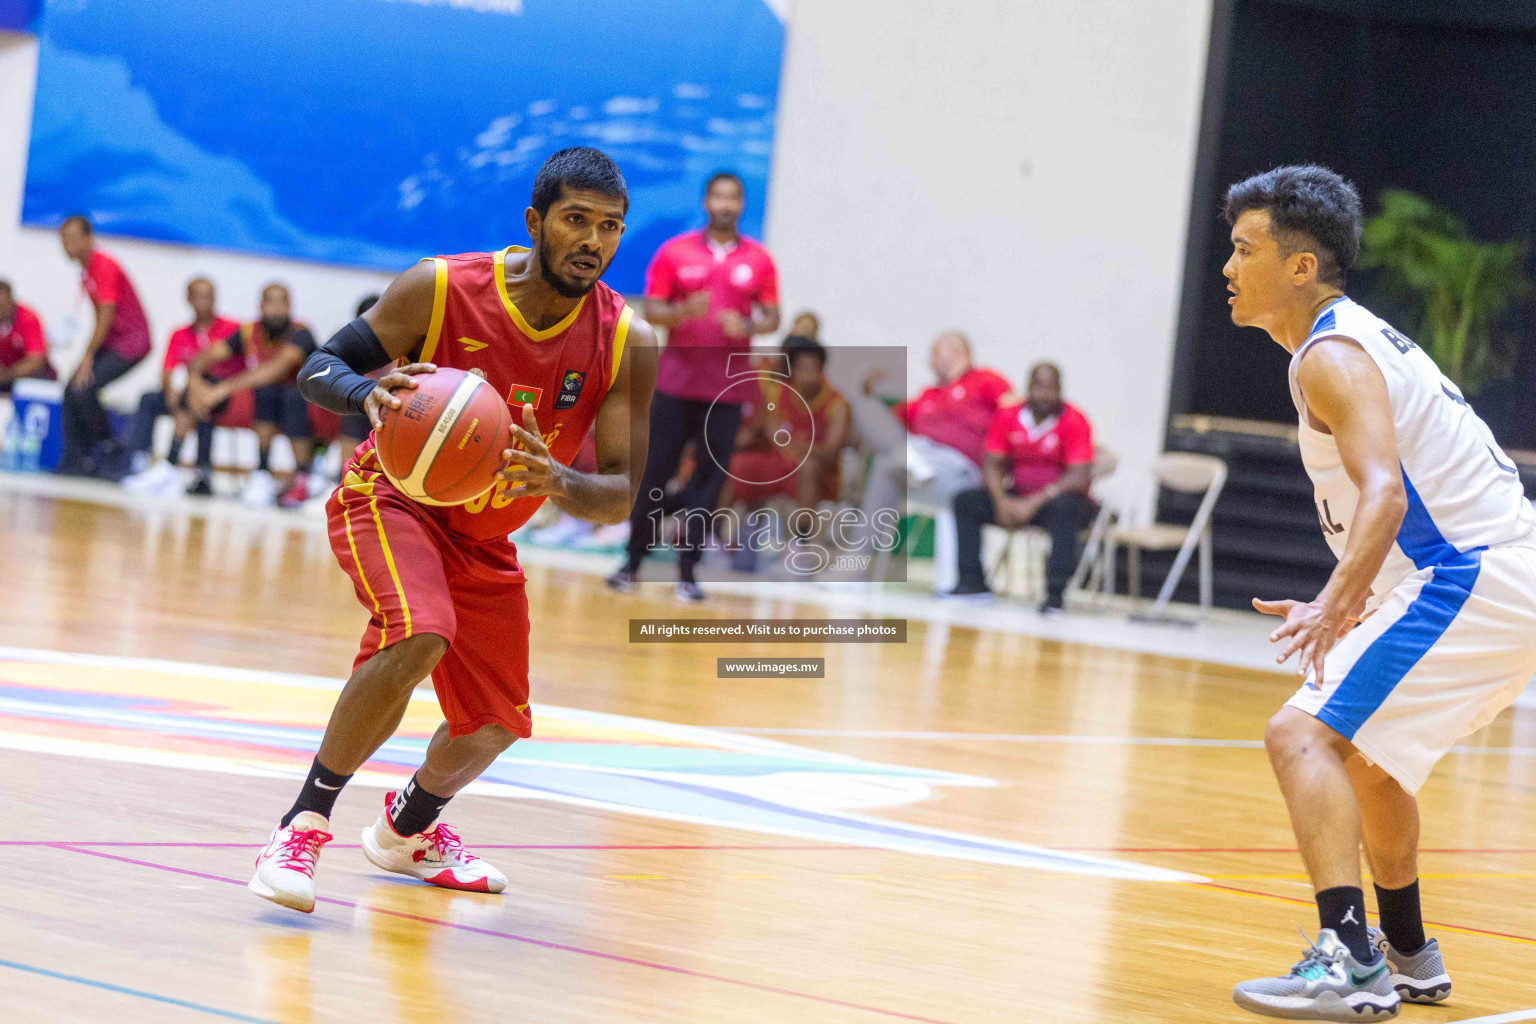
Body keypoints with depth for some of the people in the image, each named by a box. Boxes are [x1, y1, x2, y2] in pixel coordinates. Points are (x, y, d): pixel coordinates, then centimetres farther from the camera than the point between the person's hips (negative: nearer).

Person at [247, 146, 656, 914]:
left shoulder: (628, 345, -18)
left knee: (494, 725, 14)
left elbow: (622, 497, -18)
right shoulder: (441, 289, -23)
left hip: (484, 541, 5)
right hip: (391, 497, -5)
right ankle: (303, 826, -21)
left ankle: (407, 829, 47)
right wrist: (369, 394, -39)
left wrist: (555, 481, -41)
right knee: (419, 640, -34)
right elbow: (318, 369, -16)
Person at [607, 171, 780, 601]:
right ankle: (633, 561, 11)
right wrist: (683, 312, -19)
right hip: (676, 383, -1)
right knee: (656, 471, 1)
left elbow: (772, 318, 8)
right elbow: (651, 311, 1)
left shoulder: (758, 260, 4)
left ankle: (687, 570, 4)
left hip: (726, 388, 1)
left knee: (710, 477, -1)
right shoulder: (674, 252, 2)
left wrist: (748, 327, -14)